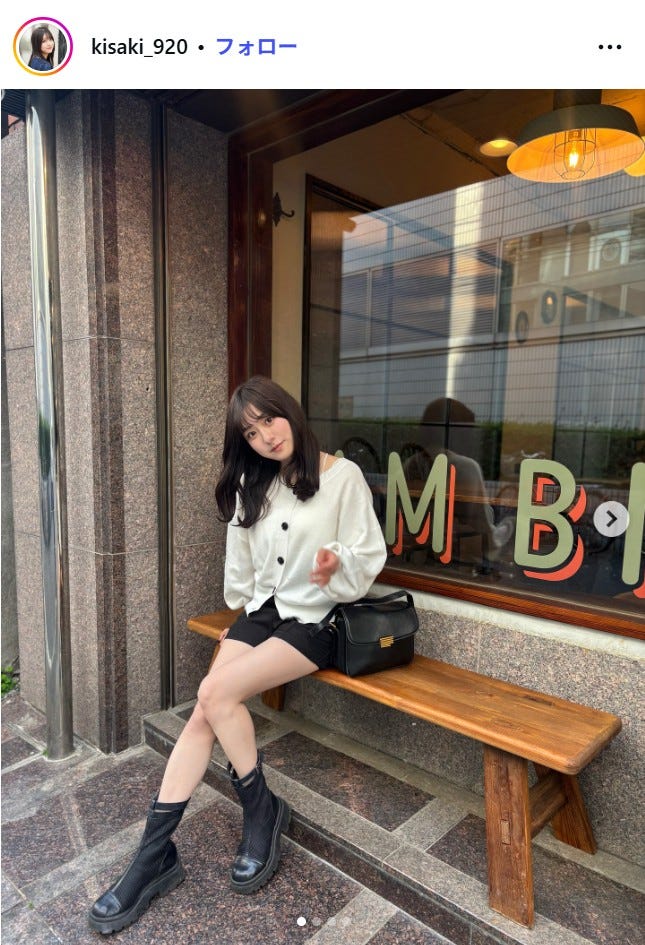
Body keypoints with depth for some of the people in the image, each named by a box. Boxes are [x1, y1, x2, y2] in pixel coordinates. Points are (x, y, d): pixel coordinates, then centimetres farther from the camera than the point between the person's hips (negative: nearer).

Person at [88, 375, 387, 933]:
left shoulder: (343, 475, -8)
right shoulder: (253, 485, 10)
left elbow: (371, 554, -7)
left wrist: (338, 565, -24)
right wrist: (243, 606, 20)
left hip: (314, 621, -5)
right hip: (262, 611, 5)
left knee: (217, 693, -22)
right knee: (204, 713, -12)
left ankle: (262, 811, 1)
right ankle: (155, 853, -2)